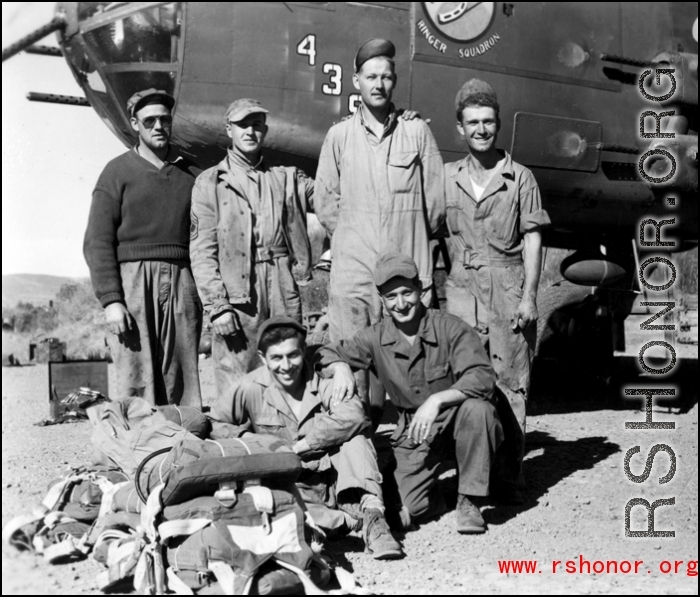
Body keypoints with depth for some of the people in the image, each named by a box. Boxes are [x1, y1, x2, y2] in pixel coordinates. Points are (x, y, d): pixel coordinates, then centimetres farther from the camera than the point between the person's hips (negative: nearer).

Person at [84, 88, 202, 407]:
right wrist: (110, 300, -11)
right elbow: (97, 243, 0)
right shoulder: (119, 171, 7)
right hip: (133, 281, -3)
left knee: (182, 380, 1)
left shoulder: (190, 174, 16)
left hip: (182, 283, 3)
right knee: (136, 384, -6)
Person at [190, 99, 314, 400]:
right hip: (236, 294, -3)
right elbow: (202, 251, -1)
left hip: (284, 293, 3)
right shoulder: (210, 183, 5)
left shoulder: (286, 178, 16)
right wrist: (217, 306, -10)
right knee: (237, 391, -5)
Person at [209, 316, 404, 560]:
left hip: (334, 481, 1)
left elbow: (352, 415, -24)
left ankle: (371, 512, -31)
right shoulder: (251, 388, -3)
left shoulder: (322, 381, -6)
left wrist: (298, 447, -23)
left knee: (354, 436, -21)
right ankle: (349, 521, -30)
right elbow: (214, 424, 2)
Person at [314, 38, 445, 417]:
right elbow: (325, 203, 12)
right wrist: (352, 239, 11)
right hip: (353, 270, 0)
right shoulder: (339, 136, 8)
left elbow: (435, 202, 9)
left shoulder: (417, 132, 7)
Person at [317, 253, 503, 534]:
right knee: (408, 509, -18)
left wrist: (437, 400, -37)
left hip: (458, 422, -1)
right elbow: (325, 353, 6)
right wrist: (339, 367, -18)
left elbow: (483, 377, -24)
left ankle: (470, 501, -18)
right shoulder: (376, 338, -3)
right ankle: (433, 497, 20)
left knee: (476, 408, -36)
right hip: (414, 432, 2)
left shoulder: (450, 328, -13)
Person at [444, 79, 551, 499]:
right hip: (463, 288, 1)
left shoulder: (520, 177, 7)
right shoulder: (447, 177, 12)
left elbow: (533, 239, 3)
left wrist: (529, 295, -5)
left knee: (511, 382, -1)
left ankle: (511, 475, 7)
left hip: (509, 289, -1)